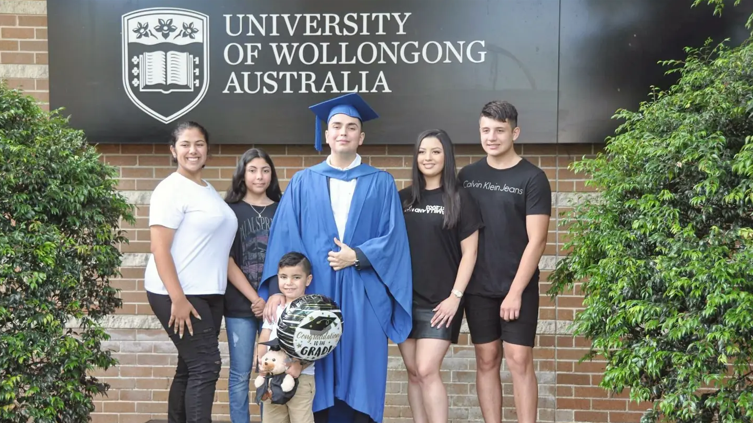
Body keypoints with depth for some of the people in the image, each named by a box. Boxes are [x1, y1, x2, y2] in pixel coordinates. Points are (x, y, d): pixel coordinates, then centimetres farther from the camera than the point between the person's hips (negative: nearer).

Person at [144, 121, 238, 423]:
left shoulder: (208, 190, 15)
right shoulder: (171, 189, -10)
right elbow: (159, 249, -16)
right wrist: (178, 299, -23)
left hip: (208, 294, 8)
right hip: (178, 294, -8)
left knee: (191, 369, 11)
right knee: (205, 366, -9)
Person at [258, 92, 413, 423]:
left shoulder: (381, 183, 9)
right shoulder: (303, 182, 9)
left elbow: (393, 238, 1)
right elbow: (283, 237, 1)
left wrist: (356, 256, -13)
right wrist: (277, 289, -11)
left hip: (362, 295, 0)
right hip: (314, 292, 1)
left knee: (361, 376, 1)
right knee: (317, 377, 2)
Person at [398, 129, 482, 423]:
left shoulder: (460, 200, -1)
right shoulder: (403, 199, 9)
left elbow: (469, 253, -4)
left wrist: (455, 296, -11)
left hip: (439, 301, -4)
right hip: (404, 298, 4)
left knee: (427, 371, -13)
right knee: (413, 373, 7)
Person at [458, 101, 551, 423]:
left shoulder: (532, 178, -5)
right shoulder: (467, 175, 6)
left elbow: (536, 240, -9)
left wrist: (515, 291, -13)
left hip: (519, 287, -3)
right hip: (478, 287, 3)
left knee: (519, 361, -3)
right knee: (486, 361, 6)